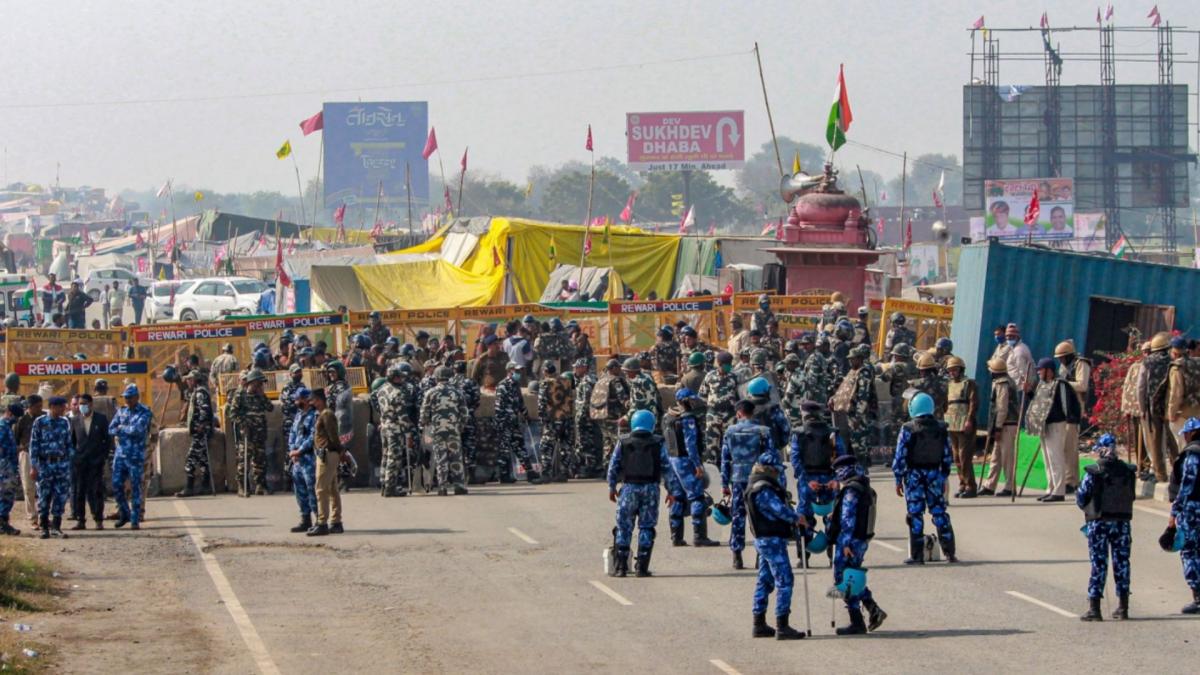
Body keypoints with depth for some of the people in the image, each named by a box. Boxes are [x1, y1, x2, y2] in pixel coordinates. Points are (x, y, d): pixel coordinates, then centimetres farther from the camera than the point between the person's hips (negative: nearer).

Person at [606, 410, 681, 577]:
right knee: (646, 527, 5)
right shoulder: (658, 443, 2)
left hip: (629, 488, 0)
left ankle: (621, 566, 1)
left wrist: (612, 487, 13)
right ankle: (642, 567, 1)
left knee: (624, 527, 6)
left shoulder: (623, 443, 4)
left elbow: (613, 466, 4)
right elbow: (667, 468, -1)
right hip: (650, 488, 0)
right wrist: (672, 491, 4)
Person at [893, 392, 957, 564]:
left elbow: (900, 456, -10)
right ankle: (949, 553, 7)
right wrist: (943, 478, 16)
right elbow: (948, 456, 7)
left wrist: (898, 479, -2)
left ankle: (917, 555, 0)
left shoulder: (907, 429, -11)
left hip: (914, 475, -3)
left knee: (915, 515, 1)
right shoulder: (941, 429, 1)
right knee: (939, 513, 9)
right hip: (935, 475, 3)